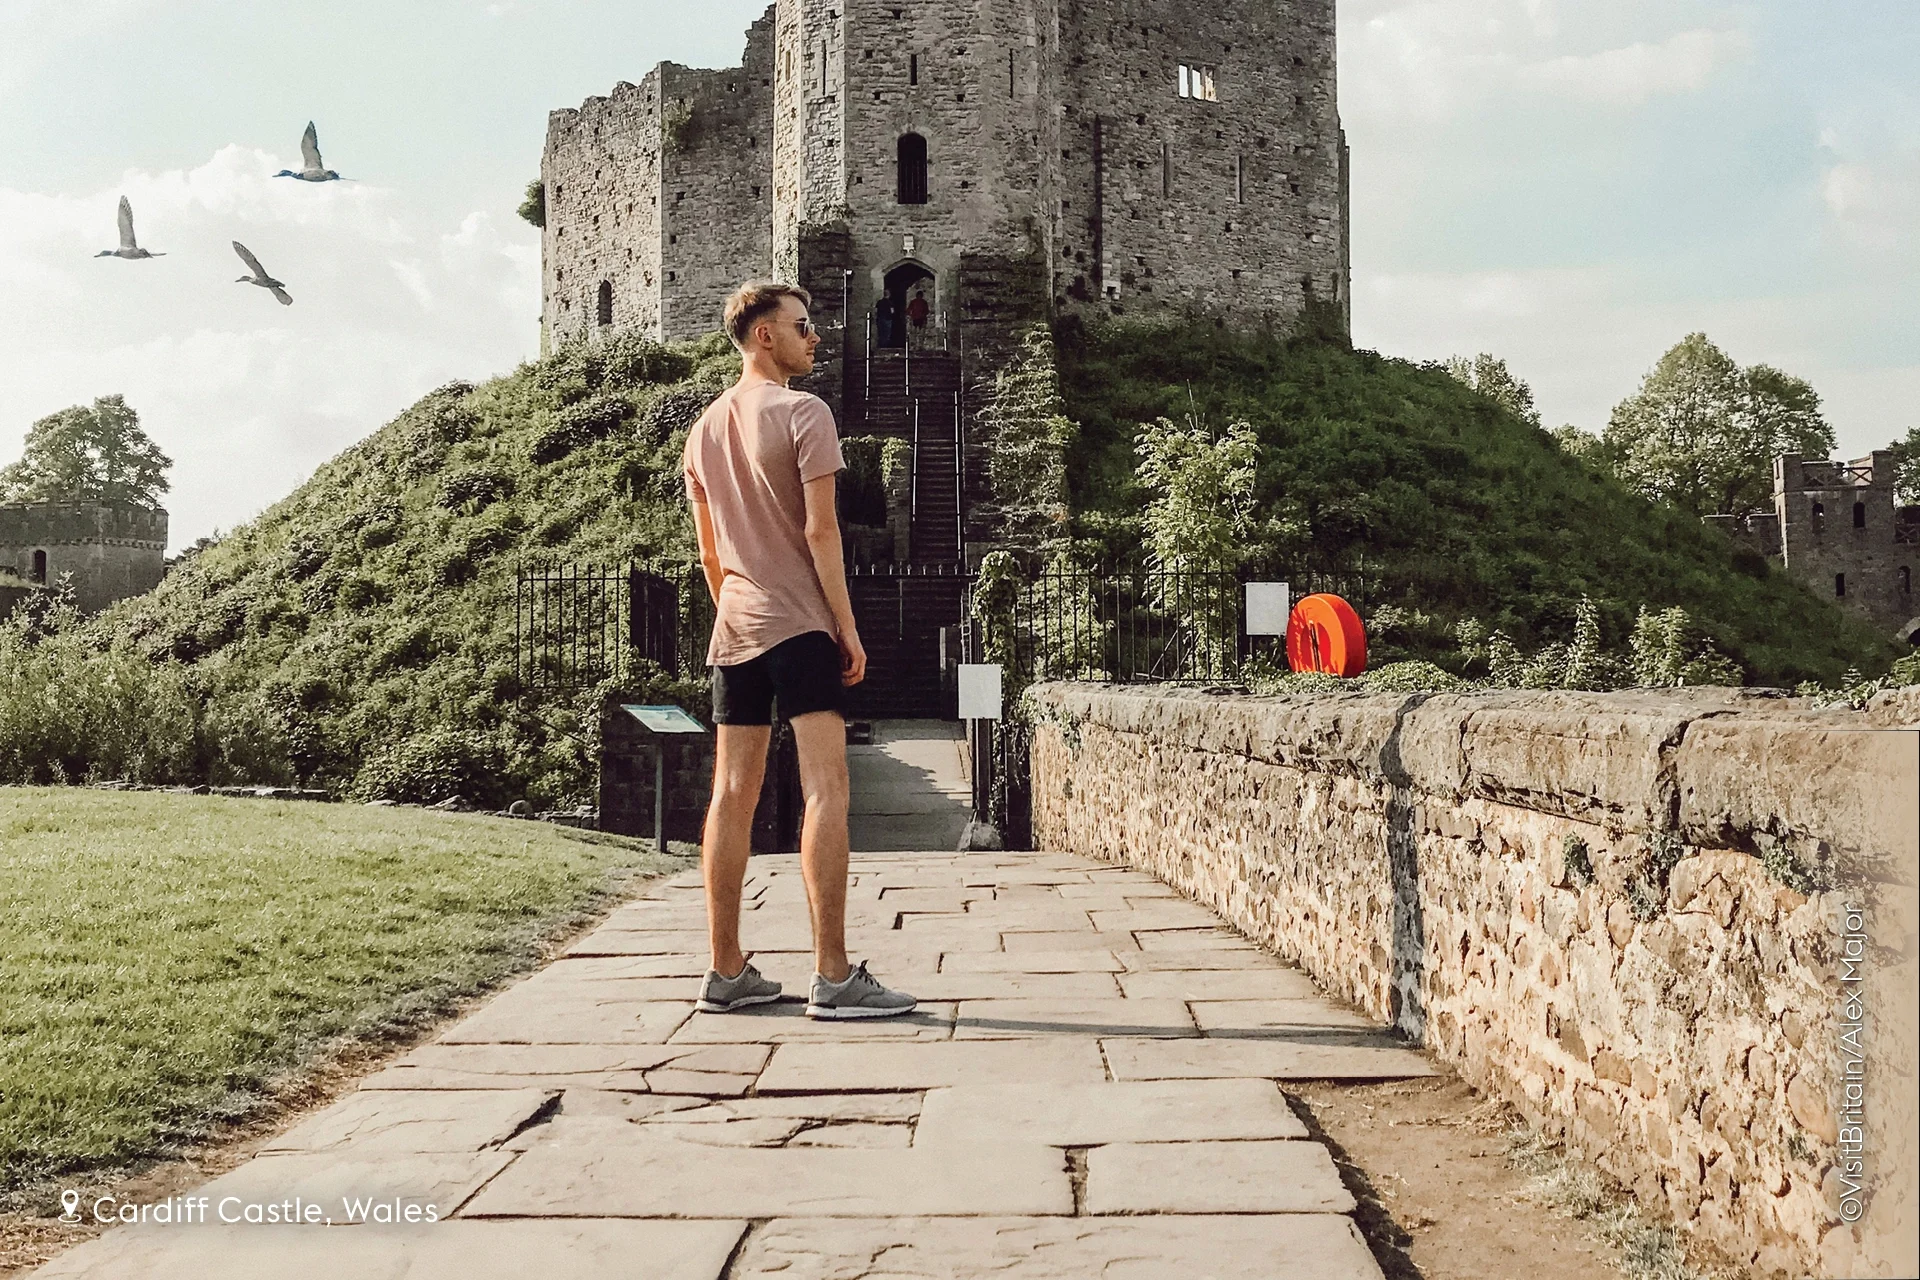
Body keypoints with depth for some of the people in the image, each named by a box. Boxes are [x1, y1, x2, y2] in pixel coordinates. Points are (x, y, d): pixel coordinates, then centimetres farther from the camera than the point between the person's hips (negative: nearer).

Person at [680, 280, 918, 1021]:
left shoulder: (705, 428, 16)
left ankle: (727, 973, 13)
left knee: (733, 793, 8)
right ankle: (833, 977, -12)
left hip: (733, 628, 7)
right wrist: (849, 628, -9)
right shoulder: (803, 413, -6)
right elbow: (820, 530, -12)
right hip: (799, 623, -7)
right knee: (825, 788, -9)